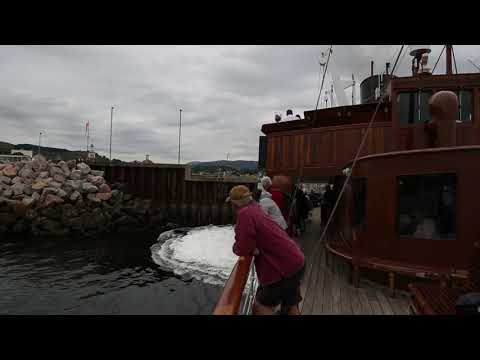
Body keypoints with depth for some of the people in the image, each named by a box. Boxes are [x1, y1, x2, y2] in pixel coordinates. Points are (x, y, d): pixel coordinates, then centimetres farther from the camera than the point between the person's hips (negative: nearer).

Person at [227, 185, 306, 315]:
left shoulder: (245, 214, -20)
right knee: (291, 306, 24)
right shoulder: (256, 210, 9)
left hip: (285, 268, -9)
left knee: (261, 306, 3)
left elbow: (243, 249, -21)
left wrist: (235, 247, 0)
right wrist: (252, 249, -3)